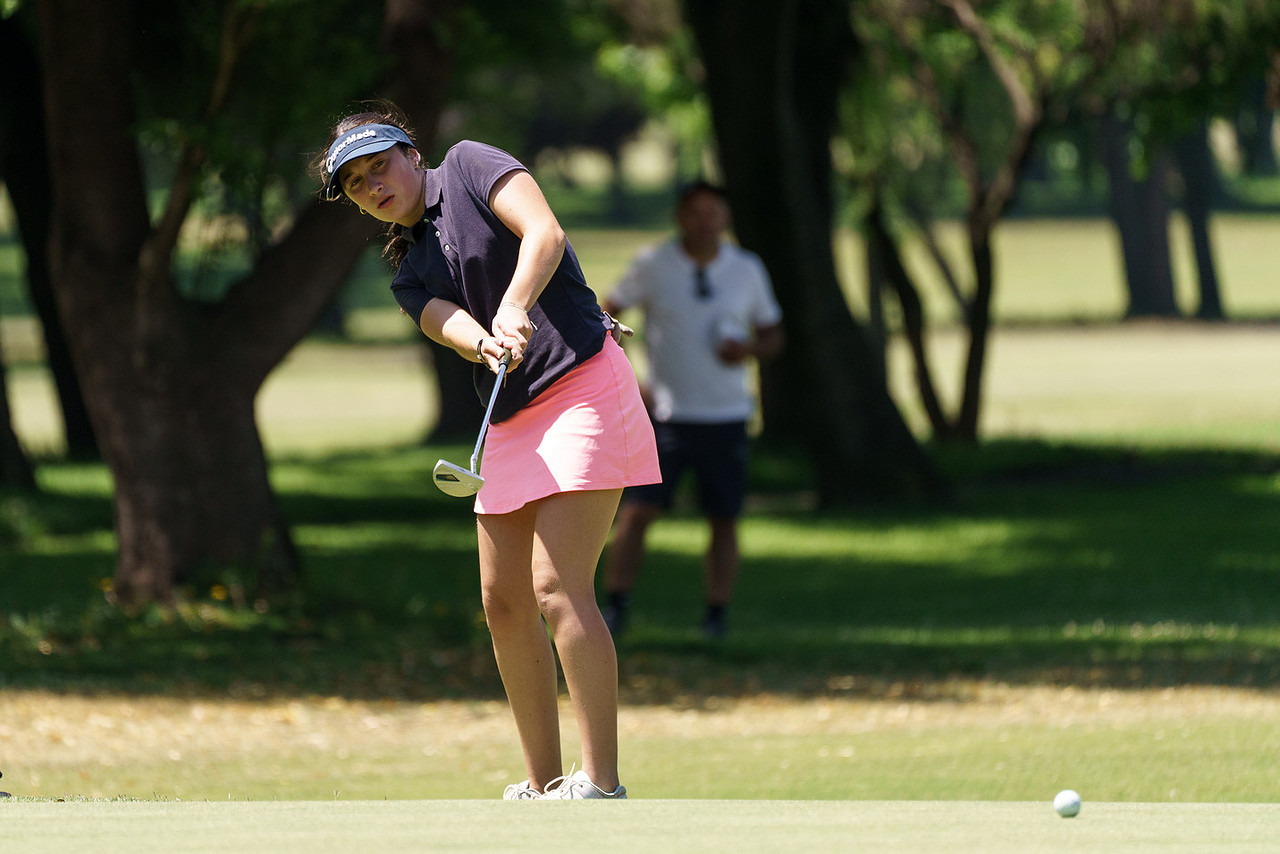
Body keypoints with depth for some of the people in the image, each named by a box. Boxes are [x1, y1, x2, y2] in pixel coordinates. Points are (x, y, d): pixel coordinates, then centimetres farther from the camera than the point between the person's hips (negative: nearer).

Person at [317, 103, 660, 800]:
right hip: (511, 420, 8)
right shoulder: (409, 277, 16)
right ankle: (544, 785, 13)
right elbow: (454, 326, -5)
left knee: (557, 587, -17)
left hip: (582, 383, -8)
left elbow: (544, 233, -14)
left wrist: (514, 305, -30)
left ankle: (601, 782, -20)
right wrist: (485, 343, -28)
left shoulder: (468, 167, 2)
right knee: (505, 603, 5)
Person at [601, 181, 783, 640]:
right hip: (665, 413, -2)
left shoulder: (747, 270, 5)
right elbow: (606, 314, 4)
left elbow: (772, 334, 14)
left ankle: (716, 618, 12)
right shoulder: (652, 264, -2)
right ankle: (615, 607, -4)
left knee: (724, 519, 3)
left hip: (726, 417, 2)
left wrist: (750, 349, -9)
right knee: (636, 510, -11)